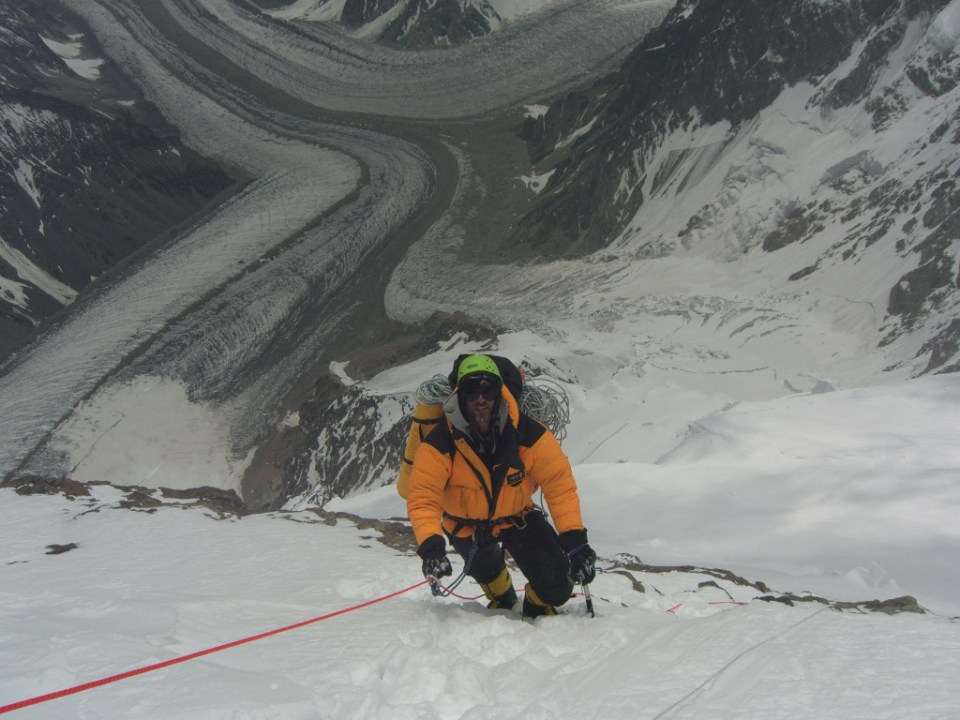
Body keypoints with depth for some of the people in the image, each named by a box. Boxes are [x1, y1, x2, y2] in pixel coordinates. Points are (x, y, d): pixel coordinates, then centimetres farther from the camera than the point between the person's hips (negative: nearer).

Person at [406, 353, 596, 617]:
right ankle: (503, 601, 22)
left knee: (556, 586, -10)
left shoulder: (528, 433, -24)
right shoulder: (440, 443, -28)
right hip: (466, 524, 1)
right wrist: (430, 544, -48)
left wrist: (574, 539, -31)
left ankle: (539, 607, 29)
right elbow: (423, 498, -30)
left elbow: (559, 483, -22)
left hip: (517, 516, 0)